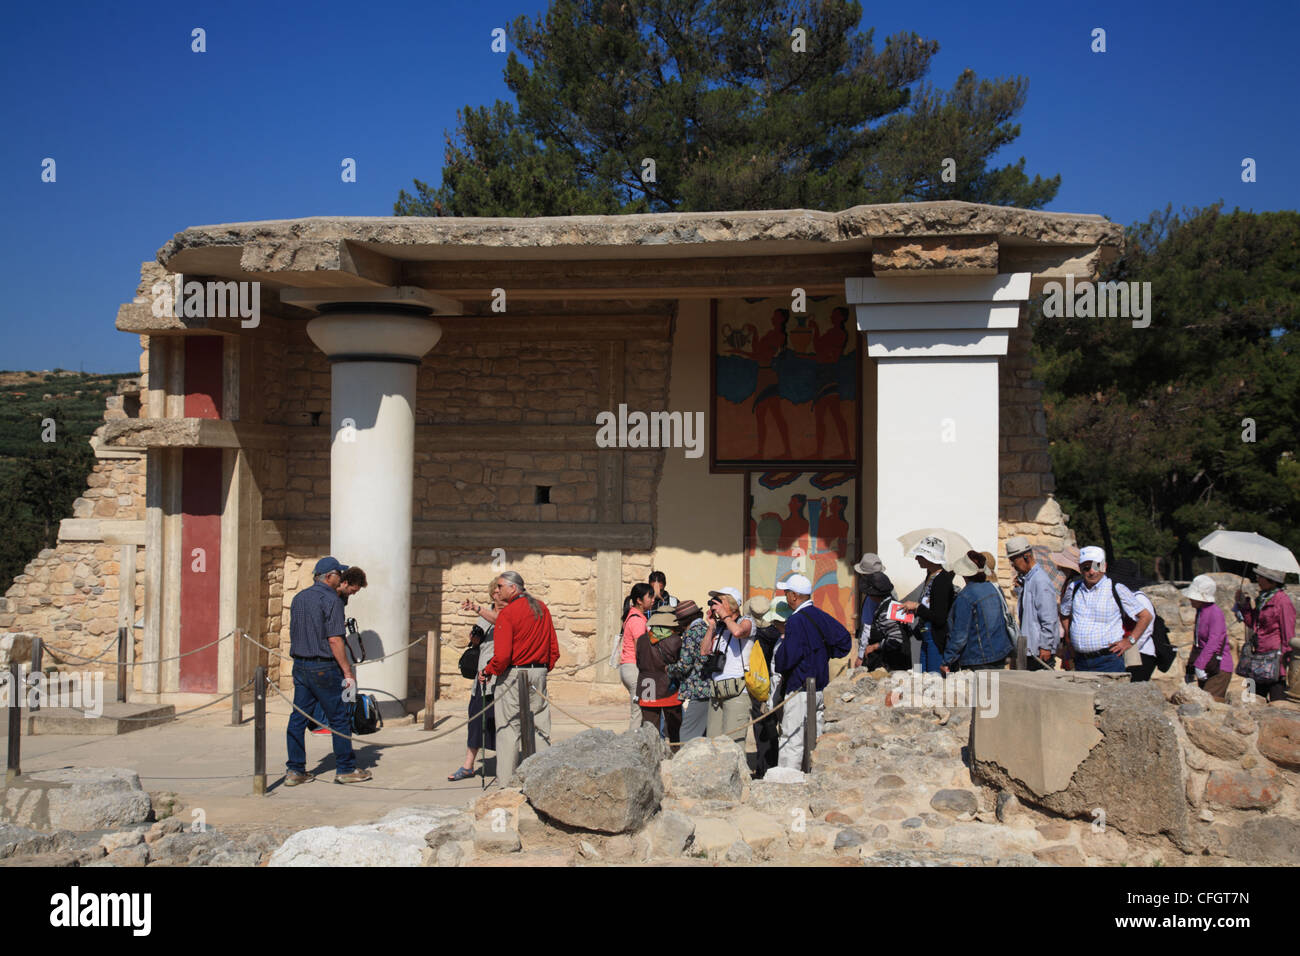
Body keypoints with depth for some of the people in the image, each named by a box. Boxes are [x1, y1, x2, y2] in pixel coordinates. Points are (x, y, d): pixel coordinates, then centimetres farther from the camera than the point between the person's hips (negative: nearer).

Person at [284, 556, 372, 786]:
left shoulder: (298, 598, 12)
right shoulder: (331, 600, -13)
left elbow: (294, 634, 17)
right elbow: (334, 640, -17)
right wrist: (348, 672, -14)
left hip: (299, 665, 8)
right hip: (323, 667, -8)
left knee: (298, 717, 9)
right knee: (339, 717, 2)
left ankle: (294, 770, 10)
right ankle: (345, 769, 9)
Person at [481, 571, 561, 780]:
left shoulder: (508, 612, -12)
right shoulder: (542, 609, 9)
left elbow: (502, 655, -19)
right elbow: (554, 649, 10)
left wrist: (487, 672, -4)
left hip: (513, 674, -6)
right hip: (539, 673, 6)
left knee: (508, 728, 0)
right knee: (540, 726, 11)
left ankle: (506, 780, 1)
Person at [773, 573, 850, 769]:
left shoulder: (796, 621, -15)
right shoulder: (821, 616, 8)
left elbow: (788, 657, -21)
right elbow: (845, 640, 16)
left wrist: (778, 667, -1)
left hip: (800, 689, -8)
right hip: (821, 687, 8)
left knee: (792, 742, -7)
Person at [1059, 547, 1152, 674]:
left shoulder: (1117, 590, -1)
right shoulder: (1074, 589, 11)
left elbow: (1145, 616, 4)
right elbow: (1064, 613, 30)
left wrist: (1130, 641, -1)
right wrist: (1068, 636, 17)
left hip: (1108, 660, -4)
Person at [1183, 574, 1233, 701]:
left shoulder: (1215, 612, -16)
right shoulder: (1200, 611, 13)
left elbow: (1214, 643, -24)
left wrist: (1199, 665, -29)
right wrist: (1190, 669, 21)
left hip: (1218, 669, -9)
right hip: (1205, 671, 9)